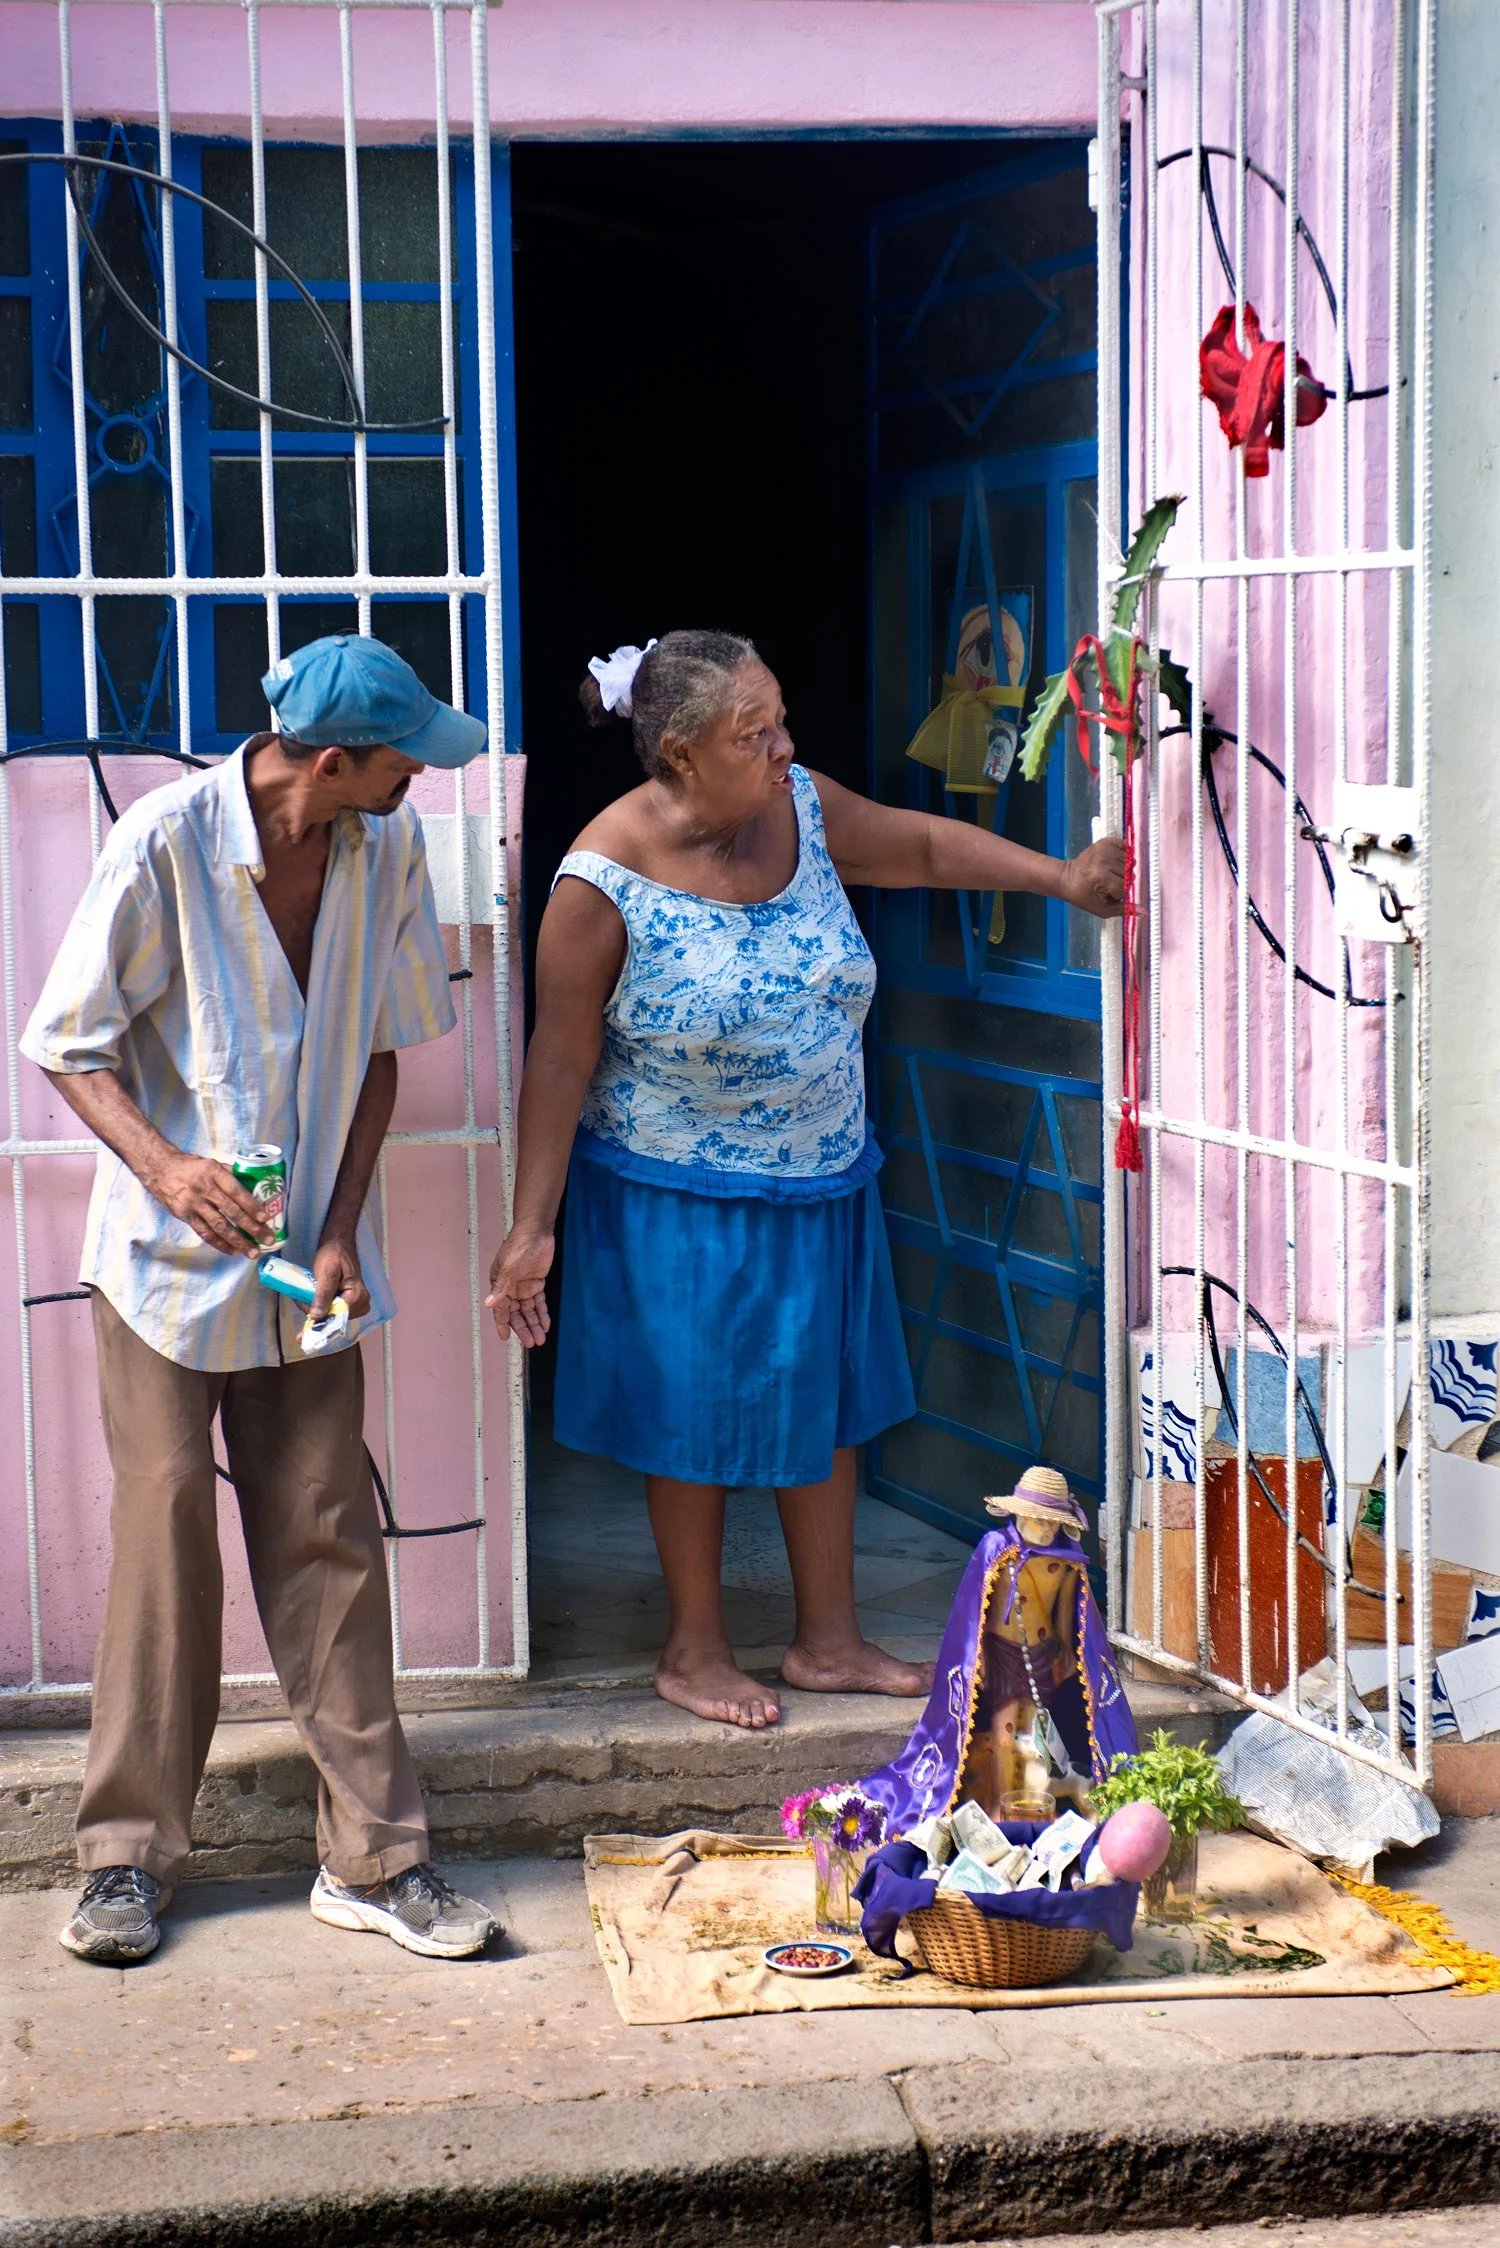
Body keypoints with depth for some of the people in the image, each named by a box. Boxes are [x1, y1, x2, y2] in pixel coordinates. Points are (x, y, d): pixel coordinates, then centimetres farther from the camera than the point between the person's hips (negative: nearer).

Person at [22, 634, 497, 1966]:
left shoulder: (387, 849, -3)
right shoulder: (165, 842, -15)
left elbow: (378, 1053, 5)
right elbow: (71, 1045, -9)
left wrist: (340, 1233, -5)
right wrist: (163, 1166, -26)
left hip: (306, 1259, 3)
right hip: (167, 1255, -3)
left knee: (328, 1538, 3)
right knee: (164, 1530, 1)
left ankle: (374, 1857, 9)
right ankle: (131, 1853, 15)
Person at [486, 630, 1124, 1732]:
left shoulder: (801, 807, -6)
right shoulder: (605, 883, -22)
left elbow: (925, 847, 12)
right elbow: (562, 1061, -16)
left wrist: (1059, 877, 5)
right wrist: (531, 1227, -16)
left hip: (821, 1183, 6)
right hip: (682, 1203, -6)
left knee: (827, 1402, 14)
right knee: (696, 1418, 8)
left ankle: (830, 1640, 28)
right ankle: (696, 1649, 26)